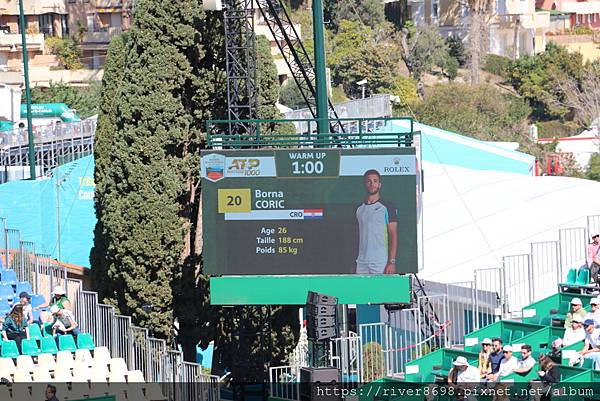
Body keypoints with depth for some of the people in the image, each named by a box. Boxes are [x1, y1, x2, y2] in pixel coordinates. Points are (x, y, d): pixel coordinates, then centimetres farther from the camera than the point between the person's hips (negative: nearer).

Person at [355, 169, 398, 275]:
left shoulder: (387, 208, -1)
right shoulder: (359, 209, 15)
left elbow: (393, 236, -5)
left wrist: (392, 262, -13)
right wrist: (354, 262, 10)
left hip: (380, 263, -5)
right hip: (361, 264, 5)